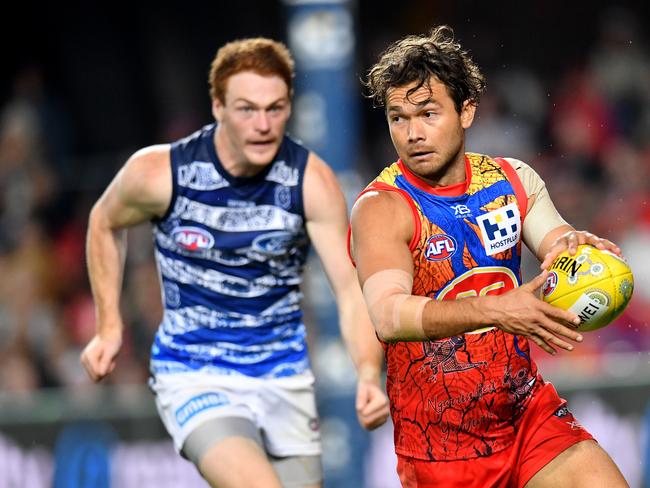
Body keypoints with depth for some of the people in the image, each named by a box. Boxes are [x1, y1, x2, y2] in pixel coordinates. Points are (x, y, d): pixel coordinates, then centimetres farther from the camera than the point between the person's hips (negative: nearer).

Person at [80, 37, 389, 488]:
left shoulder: (312, 181, -13)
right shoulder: (158, 173, -15)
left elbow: (351, 287, -17)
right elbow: (105, 223, 8)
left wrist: (369, 376, -34)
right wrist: (109, 328, 3)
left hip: (284, 377, 3)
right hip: (194, 378, -3)